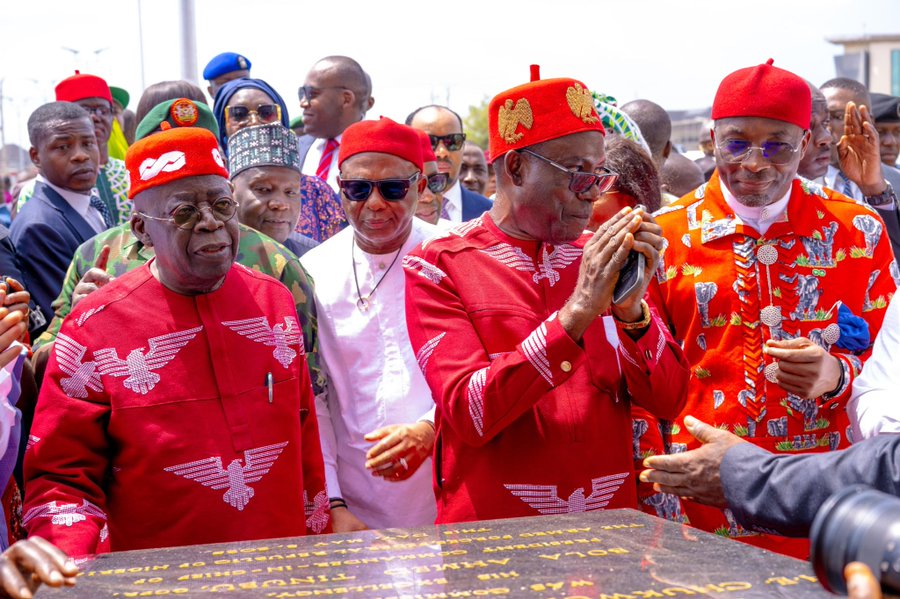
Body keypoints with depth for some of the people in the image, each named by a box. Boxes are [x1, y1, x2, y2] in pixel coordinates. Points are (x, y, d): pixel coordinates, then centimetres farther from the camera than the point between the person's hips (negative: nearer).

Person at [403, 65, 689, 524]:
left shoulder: (599, 260, 10)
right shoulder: (437, 267, -2)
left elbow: (668, 400, 4)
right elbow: (470, 414, -14)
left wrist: (632, 309, -12)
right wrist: (576, 314, -19)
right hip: (492, 531, -4)